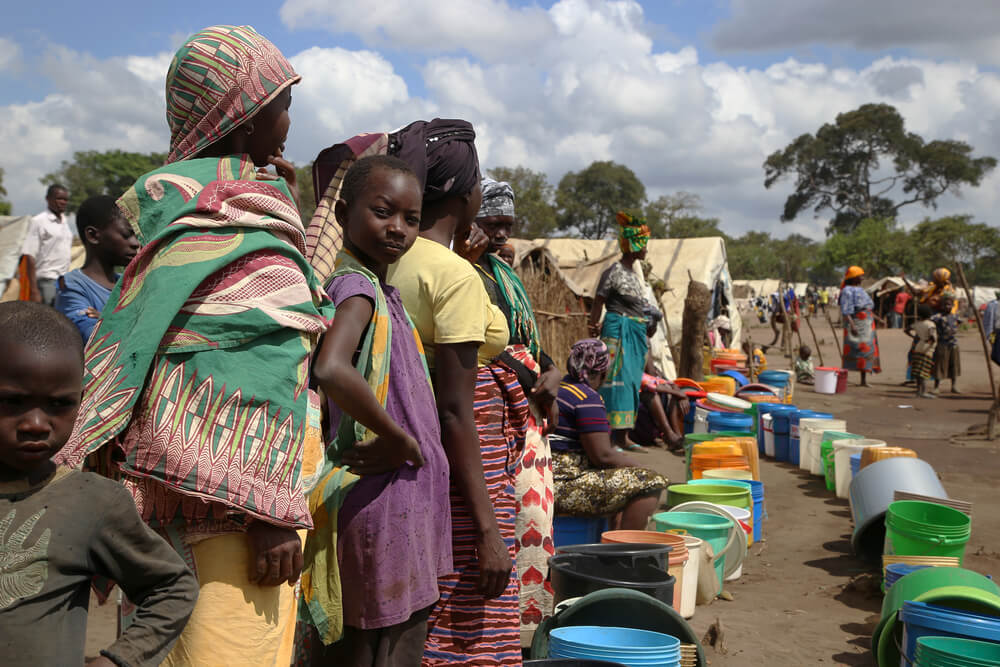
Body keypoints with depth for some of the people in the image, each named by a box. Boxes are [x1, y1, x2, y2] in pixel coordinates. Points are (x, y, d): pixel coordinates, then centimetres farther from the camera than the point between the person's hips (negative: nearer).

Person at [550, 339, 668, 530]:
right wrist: (632, 464, -1)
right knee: (651, 483, -11)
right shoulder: (587, 398, -14)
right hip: (562, 489, -10)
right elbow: (602, 456, -18)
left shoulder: (557, 388, 15)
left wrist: (620, 457, 19)